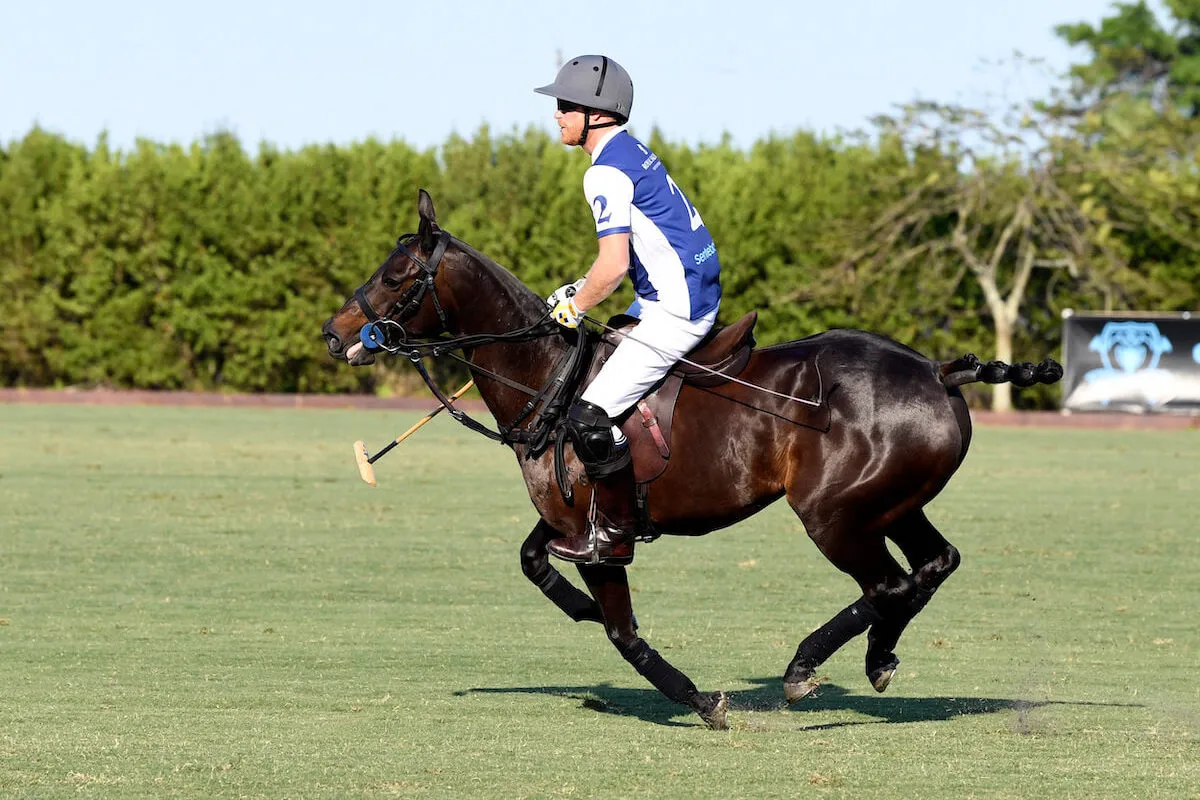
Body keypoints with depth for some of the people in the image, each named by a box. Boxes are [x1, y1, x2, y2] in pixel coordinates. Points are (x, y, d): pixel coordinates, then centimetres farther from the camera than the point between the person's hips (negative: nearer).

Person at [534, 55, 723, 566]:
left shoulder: (606, 173, -17)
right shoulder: (632, 153, 14)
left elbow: (613, 266, -25)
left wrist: (575, 306, -8)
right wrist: (578, 289, 20)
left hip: (674, 313, -11)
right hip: (696, 293, 11)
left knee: (591, 418, -13)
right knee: (582, 362, 24)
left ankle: (612, 535, -2)